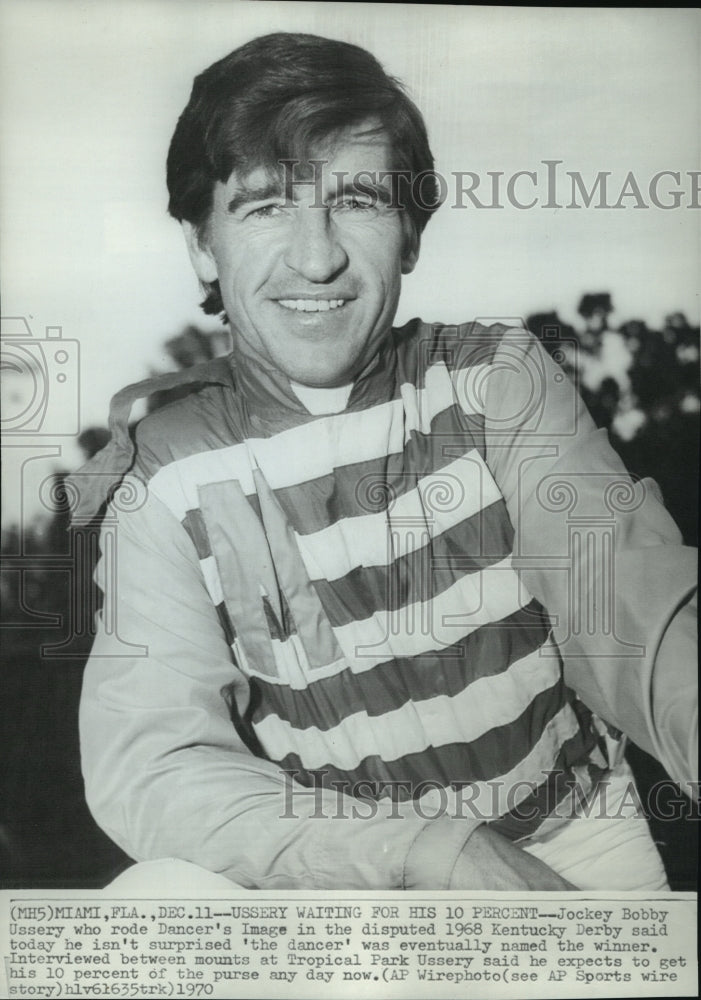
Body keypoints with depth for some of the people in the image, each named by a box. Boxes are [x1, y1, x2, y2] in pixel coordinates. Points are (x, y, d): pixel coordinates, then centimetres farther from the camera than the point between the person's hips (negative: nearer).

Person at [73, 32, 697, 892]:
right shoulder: (169, 483, -7)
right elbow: (142, 766, -17)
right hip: (332, 872, -2)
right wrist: (431, 852, -29)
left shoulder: (500, 381, -3)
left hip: (571, 830, 3)